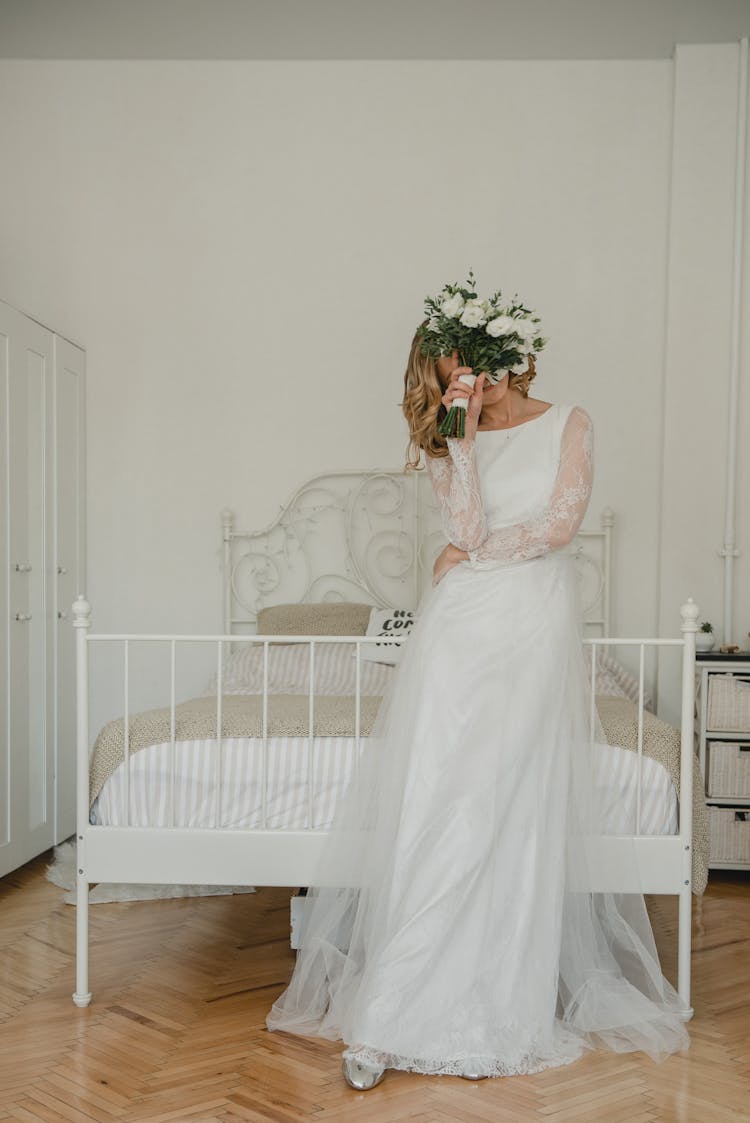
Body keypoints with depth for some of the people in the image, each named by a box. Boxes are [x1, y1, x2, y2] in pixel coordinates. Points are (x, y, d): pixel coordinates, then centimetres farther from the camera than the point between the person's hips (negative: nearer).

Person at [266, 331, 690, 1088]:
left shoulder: (569, 424, 10)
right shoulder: (453, 442, 14)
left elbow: (560, 523, -2)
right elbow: (467, 527, -4)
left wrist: (472, 553, 2)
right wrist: (462, 430, -4)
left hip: (532, 628, -1)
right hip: (460, 628, 1)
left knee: (510, 810, -2)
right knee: (433, 804, -6)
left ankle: (498, 1003, 9)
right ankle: (400, 1010, -2)